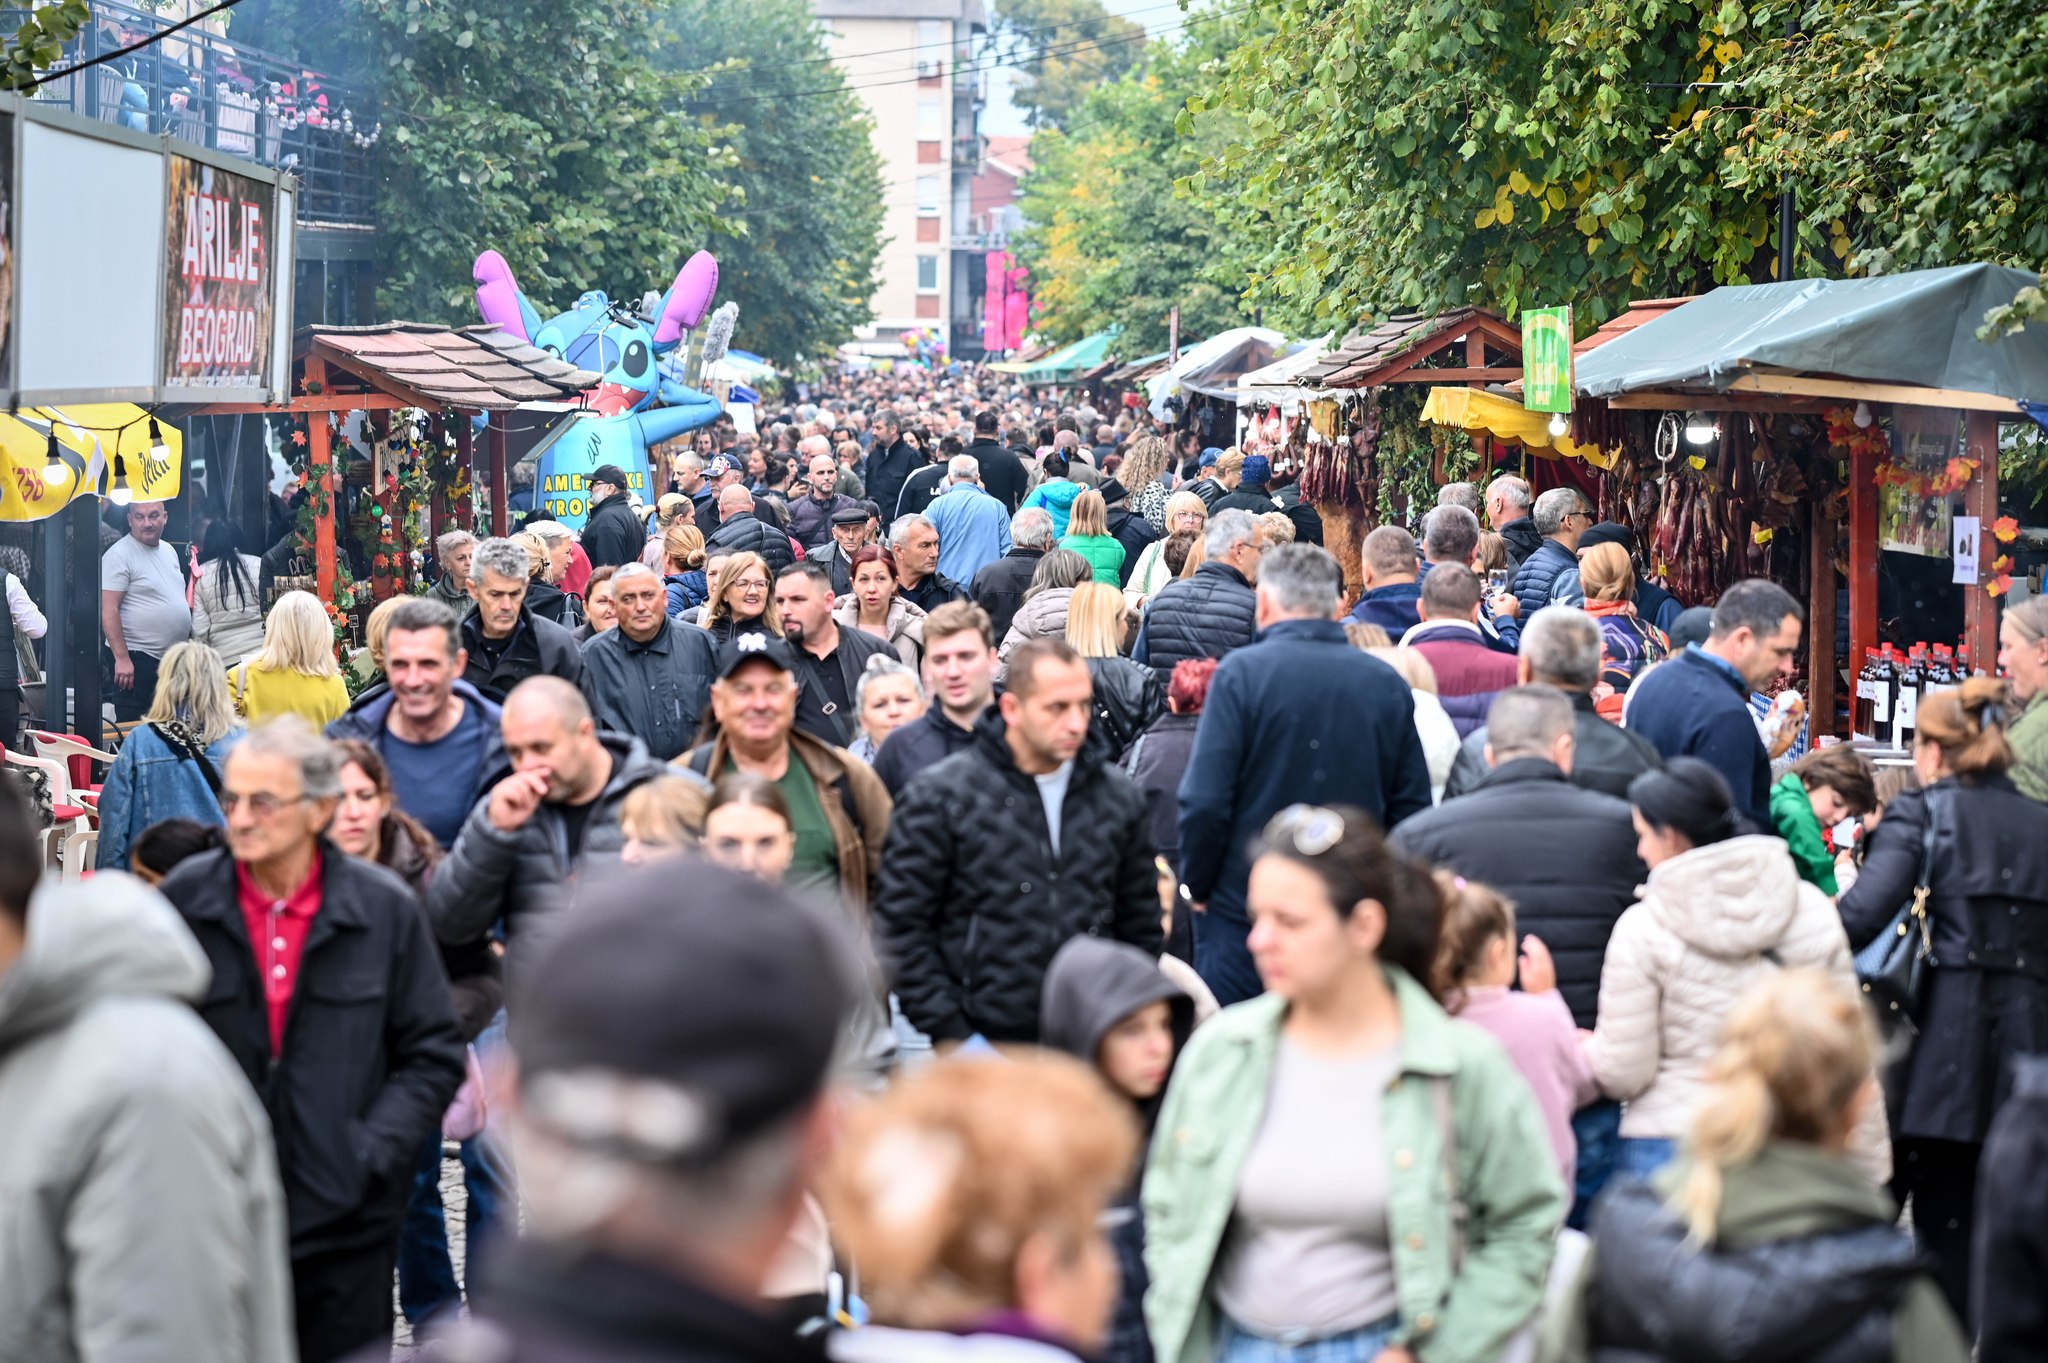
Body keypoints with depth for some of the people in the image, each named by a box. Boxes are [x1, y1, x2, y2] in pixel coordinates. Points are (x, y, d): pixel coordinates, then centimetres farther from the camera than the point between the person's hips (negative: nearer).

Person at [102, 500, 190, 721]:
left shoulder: (169, 551, 13)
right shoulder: (120, 555, -11)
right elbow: (108, 609, -17)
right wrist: (121, 658, -23)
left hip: (172, 658, 8)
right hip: (136, 659, -8)